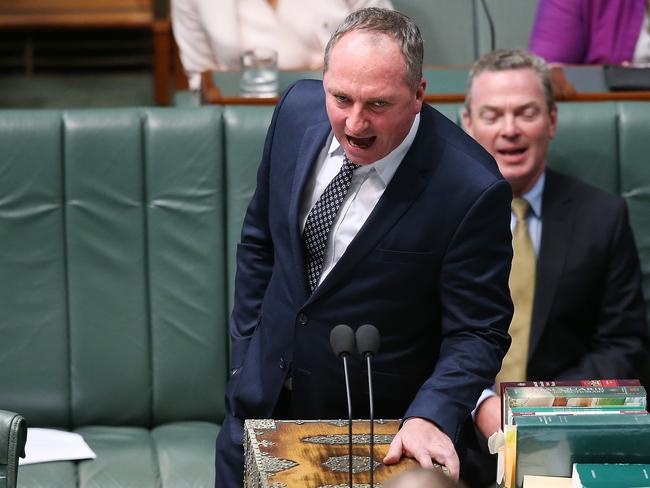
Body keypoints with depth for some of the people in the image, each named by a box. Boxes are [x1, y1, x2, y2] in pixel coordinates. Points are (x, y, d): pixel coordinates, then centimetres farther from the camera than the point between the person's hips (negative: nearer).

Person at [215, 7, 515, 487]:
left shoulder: (472, 190, -25)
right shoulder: (299, 109, -10)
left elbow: (476, 334, -17)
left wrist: (431, 417, -31)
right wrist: (245, 354, 7)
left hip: (380, 422, -4)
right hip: (265, 395, 5)